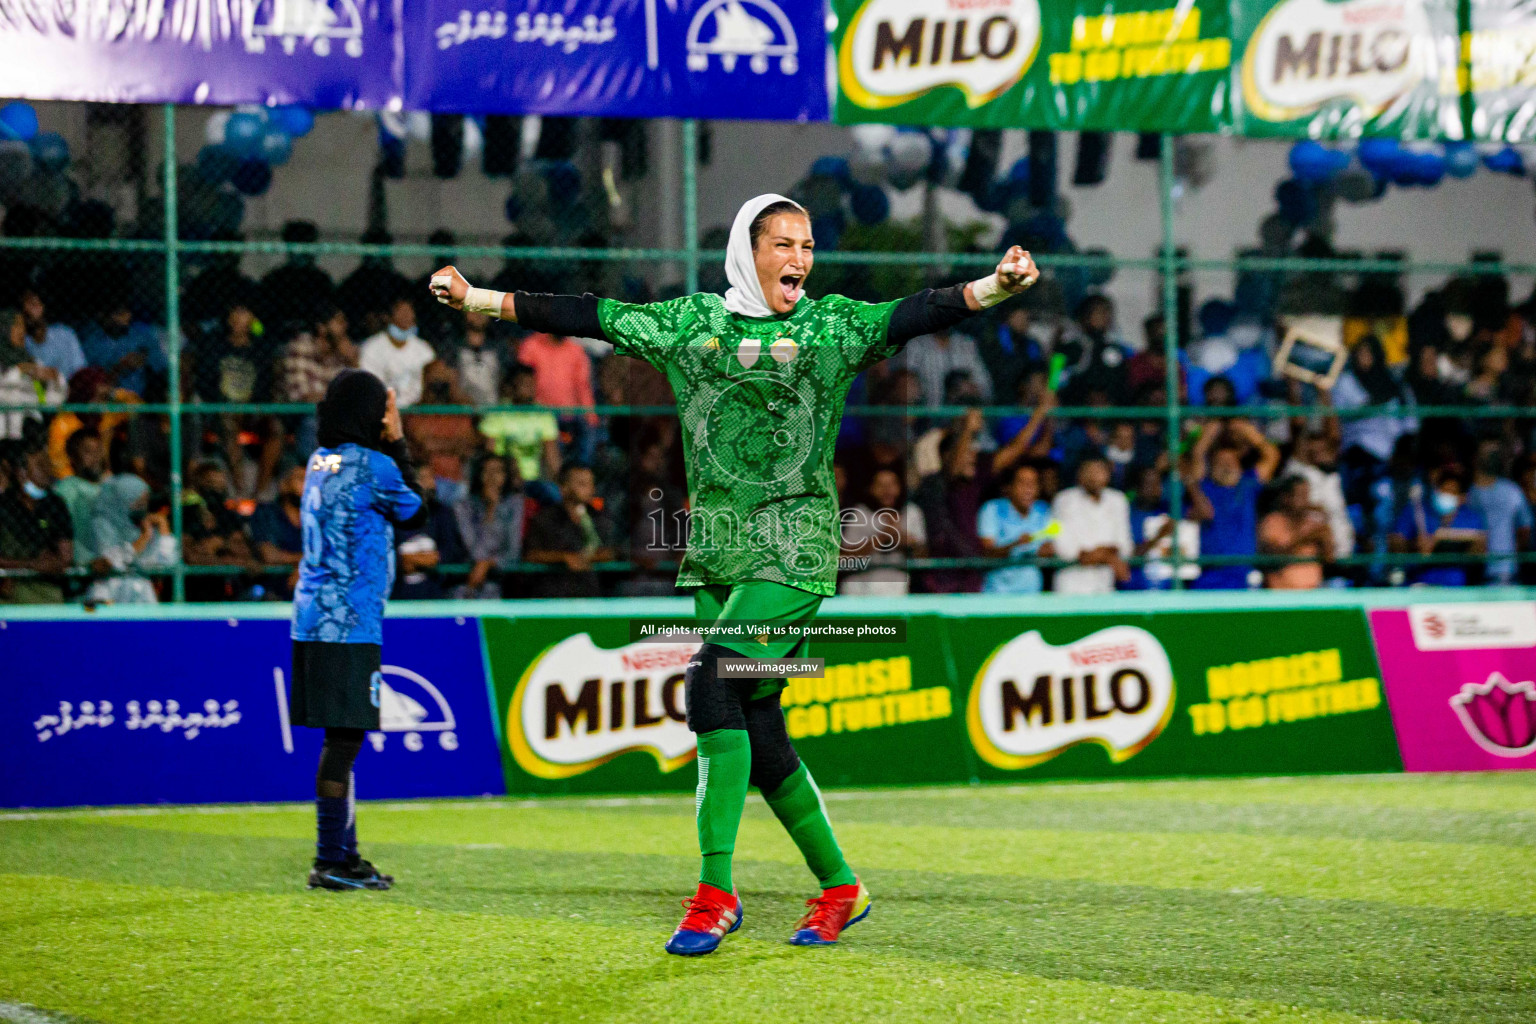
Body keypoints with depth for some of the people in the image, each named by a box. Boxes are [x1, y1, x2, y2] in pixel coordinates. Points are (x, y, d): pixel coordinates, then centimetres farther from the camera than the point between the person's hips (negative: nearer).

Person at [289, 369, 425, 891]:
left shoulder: (320, 462, 13)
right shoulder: (373, 465, -10)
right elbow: (413, 512, 5)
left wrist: (390, 445, 18)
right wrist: (397, 443, 11)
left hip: (313, 621, 9)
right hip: (350, 625, -9)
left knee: (343, 738, 14)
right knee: (345, 738, -7)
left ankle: (345, 853, 20)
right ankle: (329, 862, -8)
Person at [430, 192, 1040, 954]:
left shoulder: (832, 325, 1)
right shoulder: (690, 321, 10)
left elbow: (914, 315, -14)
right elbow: (588, 317, 12)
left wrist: (992, 288, -31)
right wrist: (478, 299, 11)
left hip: (795, 548, -4)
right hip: (716, 551, 4)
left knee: (714, 687, -20)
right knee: (759, 733, 5)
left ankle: (716, 893, -16)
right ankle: (839, 886, 21)